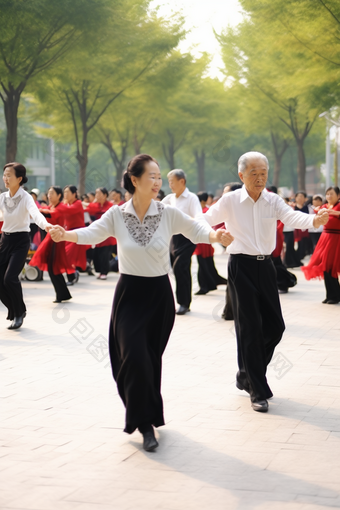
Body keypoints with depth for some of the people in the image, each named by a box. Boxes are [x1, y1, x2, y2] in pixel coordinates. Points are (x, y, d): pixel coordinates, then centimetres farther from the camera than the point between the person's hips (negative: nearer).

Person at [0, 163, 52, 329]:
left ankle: (19, 312, 6)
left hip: (20, 241, -5)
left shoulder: (25, 197, -13)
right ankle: (14, 311, 25)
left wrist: (45, 224, -52)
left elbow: (34, 212, -32)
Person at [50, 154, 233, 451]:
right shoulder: (117, 215, -4)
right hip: (129, 294, -1)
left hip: (159, 295, 1)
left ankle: (146, 416, 30)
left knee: (151, 358, 8)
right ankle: (146, 423, 1)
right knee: (134, 356, -12)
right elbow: (92, 233, -15)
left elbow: (197, 230, -7)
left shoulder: (169, 214, -4)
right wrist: (65, 235, -35)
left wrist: (216, 235, -29)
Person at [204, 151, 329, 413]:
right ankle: (258, 391, 4)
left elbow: (291, 217, -15)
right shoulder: (230, 201, -4)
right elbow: (207, 220, -13)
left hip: (265, 266, 4)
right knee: (250, 329, -4)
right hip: (241, 266, -4)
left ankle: (247, 374, 29)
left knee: (275, 325, 7)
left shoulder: (273, 200, 2)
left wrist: (314, 220, -37)